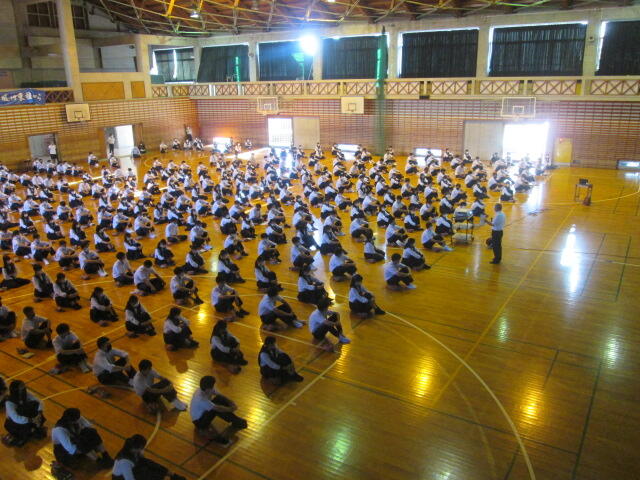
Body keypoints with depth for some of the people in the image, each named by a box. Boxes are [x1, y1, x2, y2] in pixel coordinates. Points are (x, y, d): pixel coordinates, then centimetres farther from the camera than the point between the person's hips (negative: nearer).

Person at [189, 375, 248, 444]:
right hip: (198, 421, -9)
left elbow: (221, 396, -4)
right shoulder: (201, 399, -37)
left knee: (220, 399, -12)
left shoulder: (208, 389, -14)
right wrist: (231, 409, -18)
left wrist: (232, 403, -18)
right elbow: (218, 409, -31)